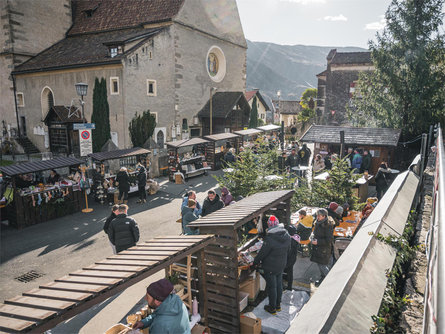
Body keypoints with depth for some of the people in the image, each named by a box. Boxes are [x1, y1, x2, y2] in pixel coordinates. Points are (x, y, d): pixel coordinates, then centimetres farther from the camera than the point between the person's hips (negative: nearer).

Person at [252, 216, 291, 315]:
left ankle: (272, 308, 24)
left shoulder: (269, 239, -29)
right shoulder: (287, 236, -8)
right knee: (279, 284, 21)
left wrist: (255, 262, -3)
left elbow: (262, 253, -19)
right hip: (281, 265, 6)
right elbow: (288, 249, 7)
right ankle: (278, 305, 36)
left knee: (271, 287, 9)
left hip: (270, 267, -6)